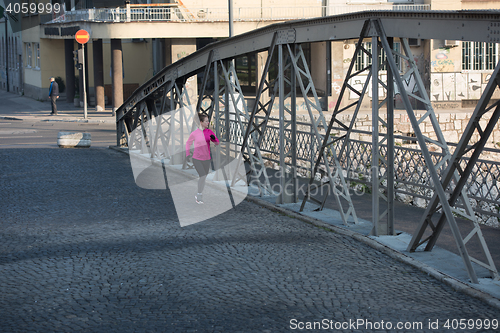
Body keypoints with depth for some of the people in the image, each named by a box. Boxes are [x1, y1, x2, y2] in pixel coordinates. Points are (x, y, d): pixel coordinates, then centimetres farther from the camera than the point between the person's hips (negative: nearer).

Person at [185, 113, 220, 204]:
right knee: (202, 176, -18)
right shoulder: (194, 133, -9)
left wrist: (214, 138, -19)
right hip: (197, 159, -4)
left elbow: (217, 143, 2)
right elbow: (188, 143, 8)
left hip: (206, 159, 4)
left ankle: (198, 196, 29)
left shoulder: (209, 132, 1)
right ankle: (200, 195, 0)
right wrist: (187, 155, 7)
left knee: (204, 178, 11)